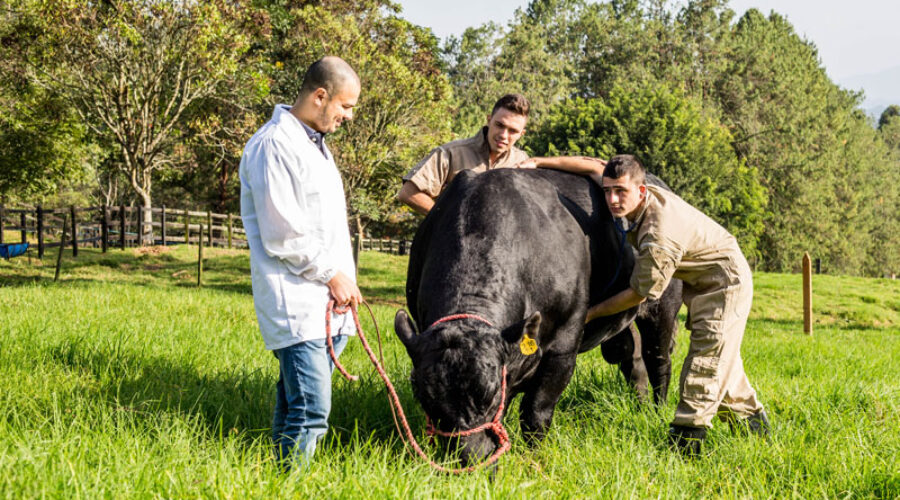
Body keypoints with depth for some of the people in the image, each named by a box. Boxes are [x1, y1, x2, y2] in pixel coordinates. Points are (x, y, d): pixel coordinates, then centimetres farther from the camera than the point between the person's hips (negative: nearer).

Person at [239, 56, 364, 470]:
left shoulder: (315, 142, 19)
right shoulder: (274, 145, -13)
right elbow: (281, 235, -17)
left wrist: (344, 280, 14)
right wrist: (333, 275, -10)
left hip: (329, 303, 9)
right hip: (297, 302, -9)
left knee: (295, 404, 11)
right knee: (311, 410, -13)